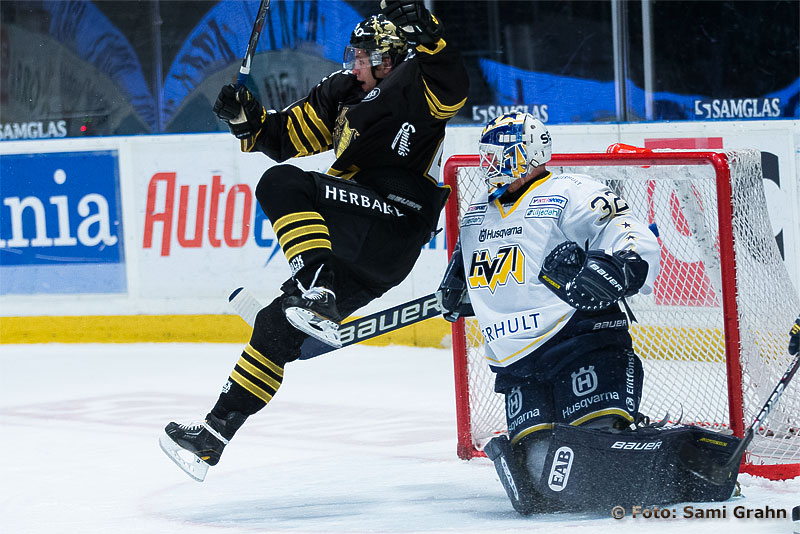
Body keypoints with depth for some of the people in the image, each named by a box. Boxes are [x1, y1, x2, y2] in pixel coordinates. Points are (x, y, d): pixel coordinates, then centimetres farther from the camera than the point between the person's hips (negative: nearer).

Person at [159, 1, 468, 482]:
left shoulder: (416, 87, -3)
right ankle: (215, 434, 12)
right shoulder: (343, 92, 19)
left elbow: (452, 87, -26)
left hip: (393, 225, -8)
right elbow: (287, 137, 21)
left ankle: (317, 297, -36)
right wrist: (248, 121, 4)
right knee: (276, 328, 7)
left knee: (282, 186, -23)